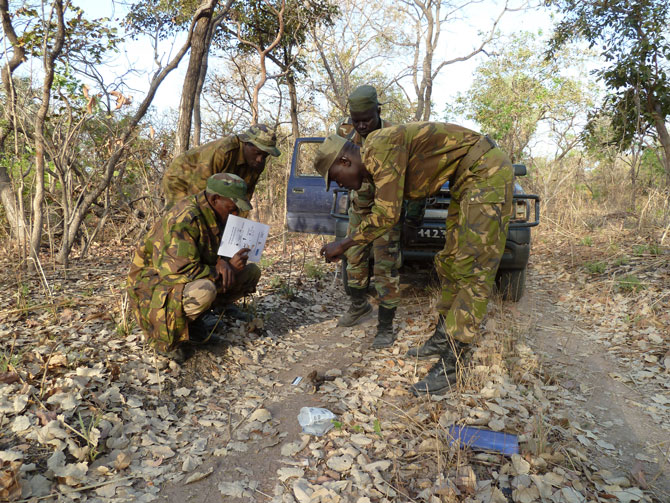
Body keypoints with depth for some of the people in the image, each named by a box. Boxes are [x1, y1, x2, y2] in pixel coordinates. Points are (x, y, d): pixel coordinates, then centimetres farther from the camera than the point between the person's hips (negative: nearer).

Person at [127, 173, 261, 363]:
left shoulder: (215, 216, 1)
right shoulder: (184, 219, -27)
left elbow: (220, 251, 10)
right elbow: (183, 271, -33)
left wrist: (223, 263, -15)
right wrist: (225, 270, -25)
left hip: (195, 278, 9)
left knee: (252, 272, 0)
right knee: (203, 291, -42)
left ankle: (197, 318, 2)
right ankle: (167, 336, -13)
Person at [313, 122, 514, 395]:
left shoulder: (381, 146, -20)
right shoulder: (375, 167, 10)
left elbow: (387, 214, -23)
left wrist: (343, 245, -14)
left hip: (486, 171, -11)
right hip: (466, 181, 11)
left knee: (472, 269, -12)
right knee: (450, 261, 13)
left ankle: (450, 364, -9)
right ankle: (442, 340, 25)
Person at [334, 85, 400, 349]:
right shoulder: (346, 130, -10)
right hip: (360, 203, 5)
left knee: (385, 264, -9)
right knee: (354, 257, 11)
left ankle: (386, 327, 0)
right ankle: (359, 305, 34)